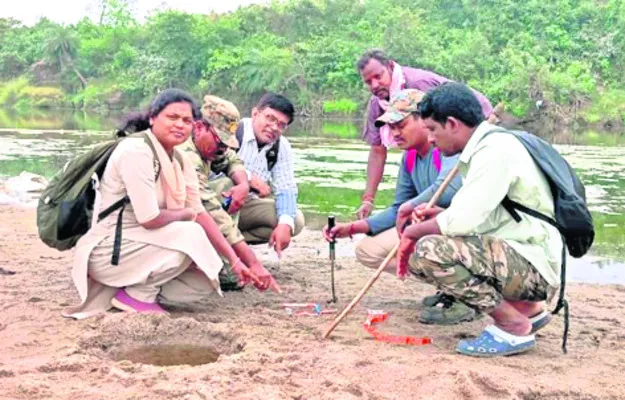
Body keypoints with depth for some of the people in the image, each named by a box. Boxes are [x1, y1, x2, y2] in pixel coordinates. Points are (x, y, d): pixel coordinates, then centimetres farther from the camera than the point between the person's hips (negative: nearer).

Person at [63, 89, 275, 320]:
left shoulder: (179, 161, 5)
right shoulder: (136, 152, -21)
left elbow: (200, 214, 2)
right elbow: (150, 219, -26)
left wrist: (235, 261, -5)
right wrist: (185, 214, -6)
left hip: (142, 245, 8)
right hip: (108, 250, -8)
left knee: (206, 280, -1)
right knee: (191, 236, -24)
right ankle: (137, 295, -7)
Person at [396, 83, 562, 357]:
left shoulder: (495, 150, -18)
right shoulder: (482, 148, 13)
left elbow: (461, 222, -25)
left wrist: (414, 231, -8)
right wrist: (441, 216, 6)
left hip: (534, 266, -10)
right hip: (516, 260, 10)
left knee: (431, 249, -25)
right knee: (418, 258, 12)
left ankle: (515, 326, -9)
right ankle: (526, 309, 14)